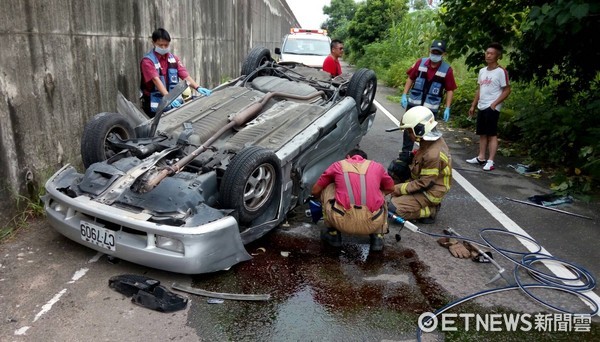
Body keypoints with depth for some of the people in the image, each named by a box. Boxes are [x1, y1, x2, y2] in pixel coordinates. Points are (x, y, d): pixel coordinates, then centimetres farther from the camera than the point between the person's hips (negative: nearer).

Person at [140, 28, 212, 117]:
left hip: (172, 104, 5)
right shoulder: (147, 61, -9)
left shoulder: (173, 59, 9)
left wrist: (198, 88, -17)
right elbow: (156, 80, -22)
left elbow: (185, 75, 0)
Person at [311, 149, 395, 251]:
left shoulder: (338, 165, 15)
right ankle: (377, 237, 19)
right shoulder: (377, 166, 18)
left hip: (343, 222, -2)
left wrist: (322, 199, 45)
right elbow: (390, 188, 34)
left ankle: (334, 234, 24)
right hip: (372, 224, 2)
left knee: (327, 189, 24)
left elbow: (315, 191, 22)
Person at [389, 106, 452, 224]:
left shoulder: (433, 155, -31)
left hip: (430, 193, -9)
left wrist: (399, 189, -17)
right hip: (423, 182, 9)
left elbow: (423, 183, -25)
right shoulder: (433, 141, -2)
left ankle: (429, 211, -4)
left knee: (394, 207, -16)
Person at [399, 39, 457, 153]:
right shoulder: (420, 62, -2)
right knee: (409, 128, 10)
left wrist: (447, 108, -8)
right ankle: (405, 152, 24)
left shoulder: (447, 69, -7)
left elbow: (450, 90, -3)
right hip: (413, 103, 2)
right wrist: (404, 95, -1)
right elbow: (410, 78, 7)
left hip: (431, 108, -2)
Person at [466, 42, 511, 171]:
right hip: (481, 107, 7)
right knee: (482, 133, 11)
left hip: (492, 108, -7)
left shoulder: (501, 71, -9)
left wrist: (494, 104, -17)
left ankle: (490, 161, -4)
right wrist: (473, 105, 15)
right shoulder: (482, 71, 13)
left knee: (492, 134, -5)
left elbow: (507, 90, -10)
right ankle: (481, 158, 19)